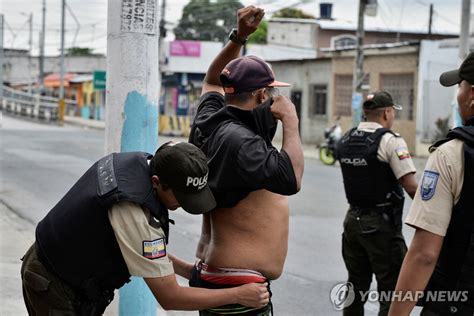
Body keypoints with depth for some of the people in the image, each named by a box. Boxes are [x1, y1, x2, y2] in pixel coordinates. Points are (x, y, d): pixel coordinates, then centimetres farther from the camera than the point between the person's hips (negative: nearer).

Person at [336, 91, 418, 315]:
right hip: (381, 224, -7)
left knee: (356, 286, 16)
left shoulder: (345, 141, 6)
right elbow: (412, 187, -18)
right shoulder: (390, 141, -14)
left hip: (352, 220, 7)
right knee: (391, 290, -1)